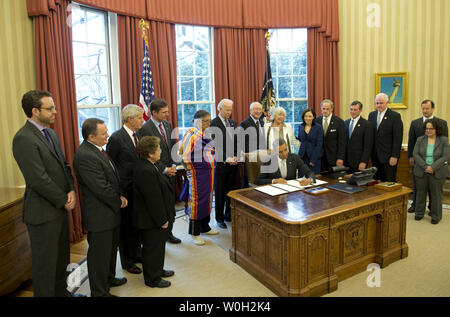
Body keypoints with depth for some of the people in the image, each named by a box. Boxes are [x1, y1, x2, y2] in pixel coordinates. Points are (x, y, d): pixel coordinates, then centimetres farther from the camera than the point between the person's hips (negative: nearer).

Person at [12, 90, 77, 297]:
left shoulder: (51, 134, 10)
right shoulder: (23, 139, -18)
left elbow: (64, 165, 12)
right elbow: (39, 180, -22)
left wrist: (71, 191, -4)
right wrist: (64, 201, -13)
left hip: (60, 208, 9)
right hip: (43, 212, -9)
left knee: (62, 257, 21)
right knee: (46, 262, 7)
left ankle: (61, 291, 38)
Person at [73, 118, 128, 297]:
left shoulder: (98, 149, 6)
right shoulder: (85, 156, -25)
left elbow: (113, 177, 14)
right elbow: (101, 188, -26)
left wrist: (121, 196, 1)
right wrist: (118, 201, -11)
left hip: (110, 210, 10)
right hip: (99, 215, -10)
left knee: (111, 247, 25)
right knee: (99, 254, 6)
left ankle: (109, 278, 45)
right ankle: (100, 292, 23)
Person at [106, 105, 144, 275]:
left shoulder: (136, 135, 7)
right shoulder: (116, 138, -17)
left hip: (138, 188, 8)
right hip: (124, 190, -7)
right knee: (125, 225, 7)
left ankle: (136, 254, 37)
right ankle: (127, 261, 23)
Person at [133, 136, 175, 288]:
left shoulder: (146, 166, 4)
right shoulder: (146, 171, -30)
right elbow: (153, 199, -28)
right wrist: (162, 220, -21)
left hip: (154, 218, 10)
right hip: (151, 220, -10)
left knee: (157, 246, 25)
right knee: (153, 248, 8)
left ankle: (158, 270, 43)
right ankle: (152, 279, 25)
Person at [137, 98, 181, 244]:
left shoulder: (168, 125, 9)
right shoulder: (145, 129, -14)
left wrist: (173, 165, -1)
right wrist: (164, 169, -14)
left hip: (170, 172, 7)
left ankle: (168, 233, 28)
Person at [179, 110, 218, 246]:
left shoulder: (207, 134, 10)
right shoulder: (190, 134, -14)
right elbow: (185, 156, -14)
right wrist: (190, 172, -10)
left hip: (209, 172, 8)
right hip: (197, 173, -8)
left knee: (207, 199, 16)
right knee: (196, 200, 0)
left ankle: (205, 227, 32)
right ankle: (195, 233, 12)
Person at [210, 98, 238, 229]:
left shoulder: (233, 122, 13)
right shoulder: (214, 123, -8)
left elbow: (236, 141, 14)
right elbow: (216, 144, -14)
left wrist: (236, 156, 1)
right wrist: (226, 159, -18)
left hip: (233, 163, 6)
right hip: (221, 163, -6)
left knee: (231, 190, 12)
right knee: (220, 192, 5)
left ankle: (229, 215, 25)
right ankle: (219, 218, 16)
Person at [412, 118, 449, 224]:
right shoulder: (420, 139, 4)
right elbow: (415, 154, -3)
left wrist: (433, 167, -18)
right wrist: (425, 167, -14)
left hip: (437, 172, -2)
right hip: (421, 171, 2)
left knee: (436, 194, 4)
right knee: (420, 192, 8)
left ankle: (436, 216, 16)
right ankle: (419, 213, 22)